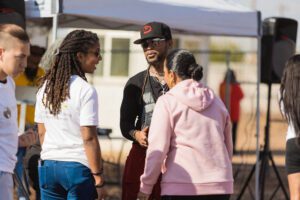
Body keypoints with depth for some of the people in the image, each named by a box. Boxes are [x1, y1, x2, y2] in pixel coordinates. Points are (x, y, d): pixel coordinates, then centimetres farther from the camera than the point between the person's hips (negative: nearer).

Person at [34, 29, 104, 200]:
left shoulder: (45, 87, 7)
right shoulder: (86, 91, -12)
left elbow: (42, 132, 12)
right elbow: (89, 138, -14)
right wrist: (99, 178, -10)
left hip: (48, 166, 6)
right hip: (78, 167, -6)